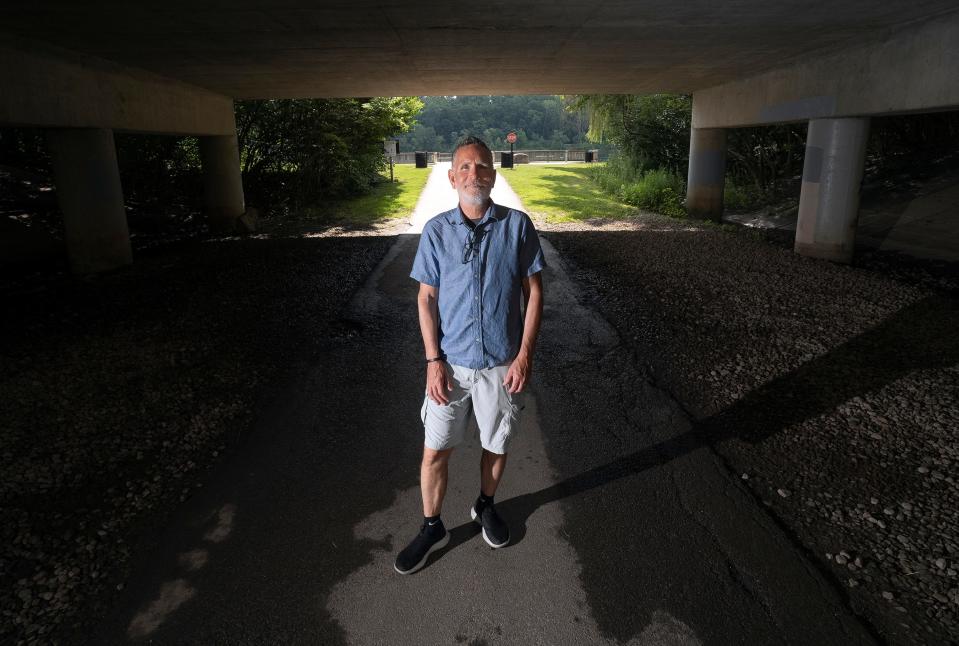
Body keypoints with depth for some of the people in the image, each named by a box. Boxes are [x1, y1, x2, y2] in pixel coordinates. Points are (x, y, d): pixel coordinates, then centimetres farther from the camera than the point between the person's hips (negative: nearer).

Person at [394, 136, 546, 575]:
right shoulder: (436, 231, -3)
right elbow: (426, 299, -1)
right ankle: (431, 527, 30)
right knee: (435, 451, 7)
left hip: (502, 364, 0)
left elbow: (534, 291, -2)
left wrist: (525, 354, -9)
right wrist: (434, 361, -8)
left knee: (496, 445, 17)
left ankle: (485, 506, 45)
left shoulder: (517, 225, -5)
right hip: (451, 363, 0)